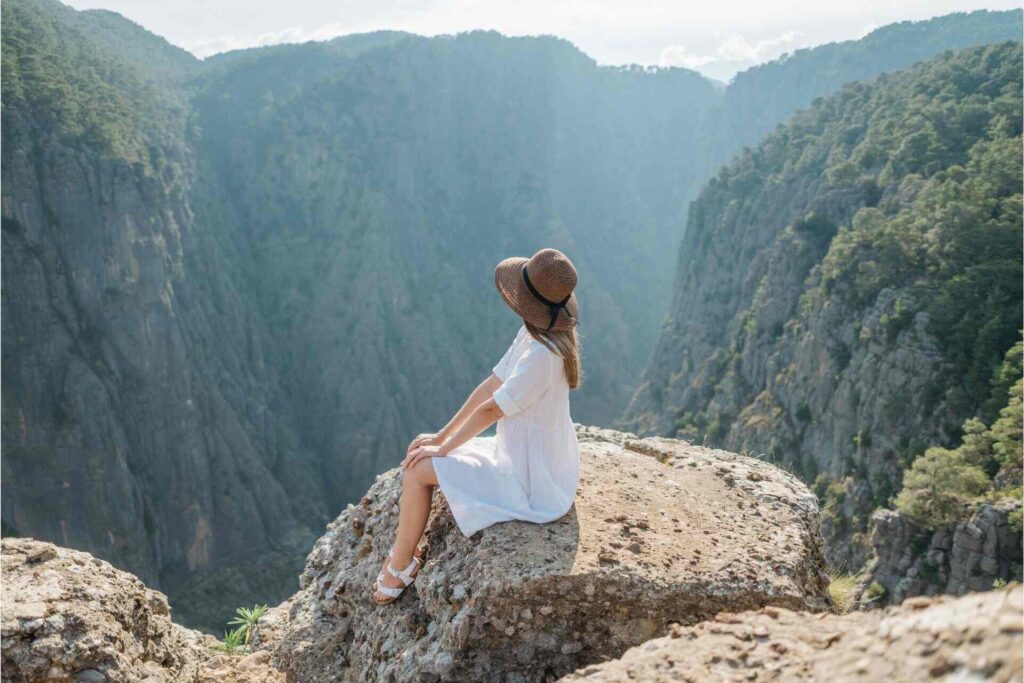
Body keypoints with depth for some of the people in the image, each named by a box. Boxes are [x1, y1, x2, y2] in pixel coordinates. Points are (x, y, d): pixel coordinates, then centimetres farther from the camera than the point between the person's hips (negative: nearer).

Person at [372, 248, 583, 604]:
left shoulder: (542, 355, -29)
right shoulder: (533, 335, 0)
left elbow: (491, 409, -22)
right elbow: (490, 386, 4)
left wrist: (444, 448, -8)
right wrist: (441, 437, 4)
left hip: (531, 480, -9)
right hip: (527, 459, 9)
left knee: (419, 471, -10)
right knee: (420, 462, 10)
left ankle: (400, 565, 8)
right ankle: (405, 552, 18)